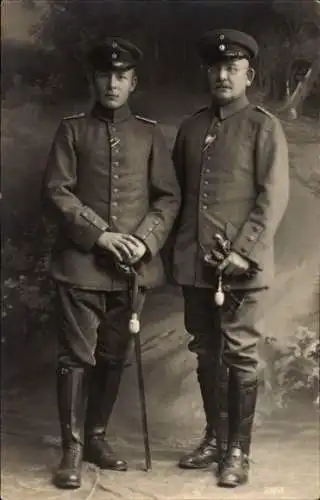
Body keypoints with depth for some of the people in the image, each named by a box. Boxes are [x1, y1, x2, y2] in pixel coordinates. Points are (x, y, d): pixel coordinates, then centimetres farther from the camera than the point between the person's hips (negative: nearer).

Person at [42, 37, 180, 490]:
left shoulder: (149, 134, 10)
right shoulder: (72, 130, 5)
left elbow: (168, 197, 6)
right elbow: (56, 192, -3)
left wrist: (146, 239, -10)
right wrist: (99, 235, -13)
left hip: (130, 266, 2)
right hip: (80, 263, -2)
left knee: (114, 358, 10)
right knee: (77, 357, -1)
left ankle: (97, 436, 26)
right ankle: (72, 448, 8)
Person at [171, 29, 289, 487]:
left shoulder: (264, 127, -1)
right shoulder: (192, 127, 14)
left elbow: (274, 197, -8)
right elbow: (176, 190, 18)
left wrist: (242, 252, -15)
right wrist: (177, 249, 8)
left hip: (241, 266, -5)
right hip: (195, 263, 5)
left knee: (239, 355, 0)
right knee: (207, 354, 12)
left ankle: (239, 451, 11)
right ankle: (215, 439, 26)